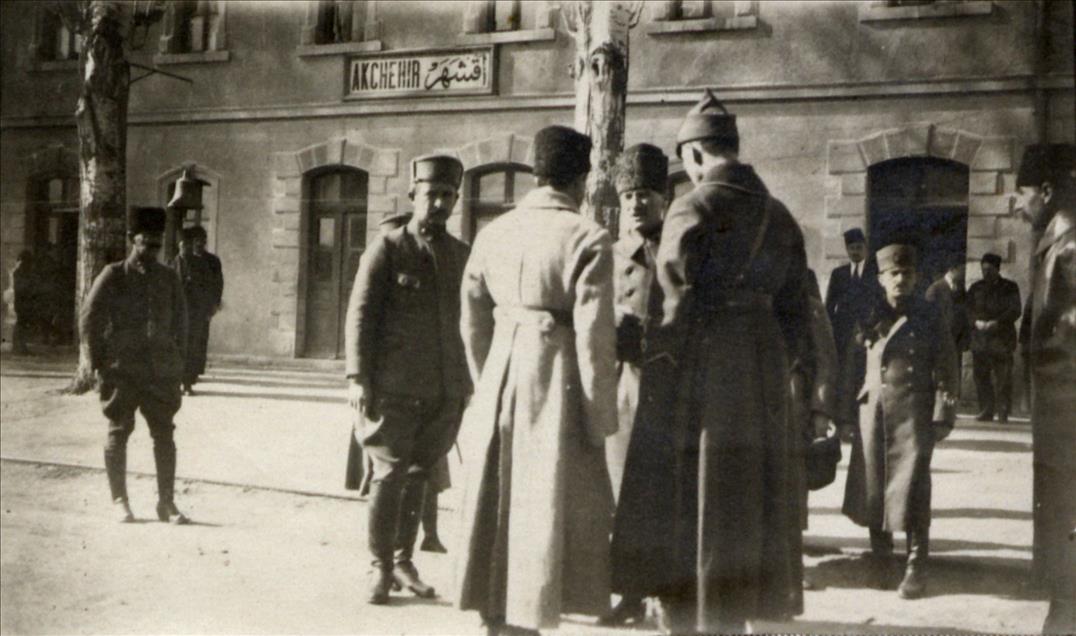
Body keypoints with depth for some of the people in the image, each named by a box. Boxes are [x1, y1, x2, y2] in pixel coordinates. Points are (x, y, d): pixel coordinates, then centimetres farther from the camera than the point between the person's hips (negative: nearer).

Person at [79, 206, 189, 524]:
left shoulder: (169, 278, 9)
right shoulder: (113, 276, -2)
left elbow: (180, 320, 17)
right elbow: (89, 319, -2)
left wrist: (175, 360, 11)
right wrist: (100, 361, -5)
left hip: (161, 371, 3)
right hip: (122, 371, -3)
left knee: (164, 434, 1)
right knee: (119, 433, 4)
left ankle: (166, 503, 9)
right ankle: (119, 501, 15)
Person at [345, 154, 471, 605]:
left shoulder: (462, 254, 12)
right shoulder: (387, 248, -1)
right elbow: (360, 314, -4)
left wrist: (469, 382, 12)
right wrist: (358, 377, -11)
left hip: (445, 390, 4)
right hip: (394, 387, -4)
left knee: (419, 476, 11)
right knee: (390, 475, 0)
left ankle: (403, 560, 25)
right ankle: (380, 568, 14)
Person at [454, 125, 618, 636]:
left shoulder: (492, 233, 6)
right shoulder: (587, 239, -11)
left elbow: (473, 321, 11)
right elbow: (593, 334, -14)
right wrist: (601, 416, -6)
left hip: (501, 378, 6)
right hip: (556, 383, -6)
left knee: (496, 504, 16)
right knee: (547, 511, 5)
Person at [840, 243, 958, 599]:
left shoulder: (929, 318, 3)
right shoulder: (870, 317, 10)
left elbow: (945, 371, 1)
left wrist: (942, 417, -5)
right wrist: (847, 404, 8)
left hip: (913, 412, -3)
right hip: (873, 410, 3)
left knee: (911, 489, -5)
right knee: (873, 487, 5)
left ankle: (916, 569, 4)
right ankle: (879, 563, 19)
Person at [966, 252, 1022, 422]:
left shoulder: (1010, 288, 7)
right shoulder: (975, 288, 16)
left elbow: (1015, 311, -3)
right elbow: (968, 310, 8)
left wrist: (996, 323, -16)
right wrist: (976, 322, -12)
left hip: (1002, 340, -3)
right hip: (980, 340, 3)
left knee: (1003, 379, -5)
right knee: (981, 377, 1)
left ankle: (1003, 413, 1)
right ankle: (986, 411, 9)